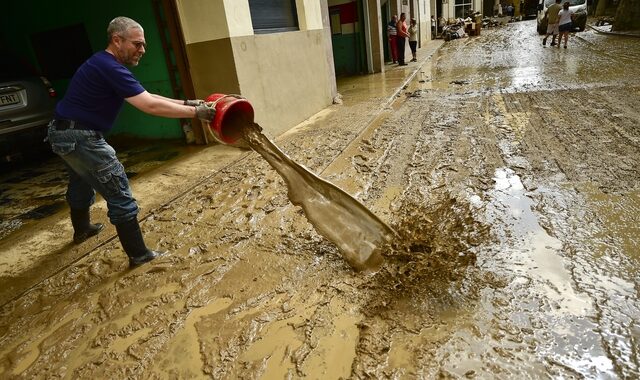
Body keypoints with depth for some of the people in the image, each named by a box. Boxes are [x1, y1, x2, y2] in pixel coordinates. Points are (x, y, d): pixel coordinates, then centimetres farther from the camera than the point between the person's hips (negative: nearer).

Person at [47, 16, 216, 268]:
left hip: (64, 133, 11)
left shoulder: (105, 64, 11)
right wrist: (195, 112, -24)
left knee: (81, 183, 31)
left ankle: (81, 229, 56)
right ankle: (139, 255, 3)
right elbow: (150, 106, -27)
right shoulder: (110, 68, -21)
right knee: (120, 197, -5)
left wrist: (186, 103, 1)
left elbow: (145, 97, 8)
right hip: (80, 138, -11)